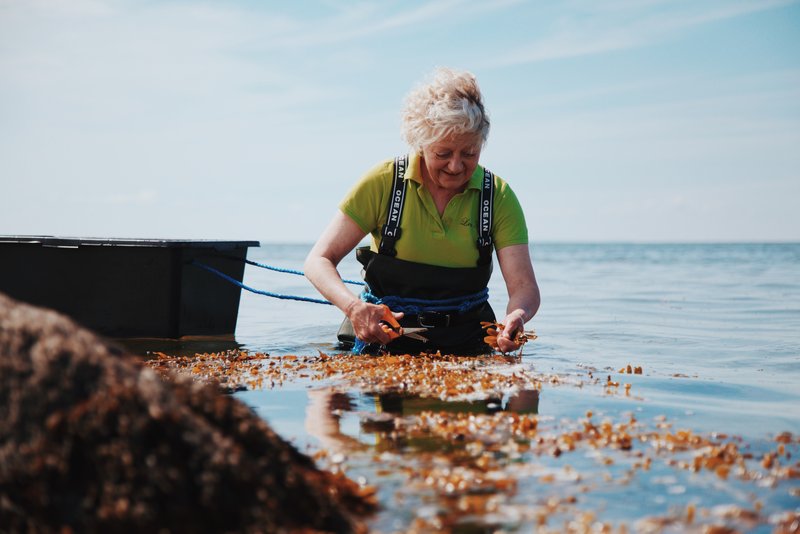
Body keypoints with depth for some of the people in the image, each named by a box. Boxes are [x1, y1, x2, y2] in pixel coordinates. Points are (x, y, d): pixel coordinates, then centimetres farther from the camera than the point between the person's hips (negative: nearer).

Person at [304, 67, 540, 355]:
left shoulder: (498, 196, -4)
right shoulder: (384, 182, -8)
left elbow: (524, 286, -9)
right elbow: (319, 261, -8)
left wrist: (516, 316, -34)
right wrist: (354, 307, -28)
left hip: (465, 341, 1)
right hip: (384, 338, -1)